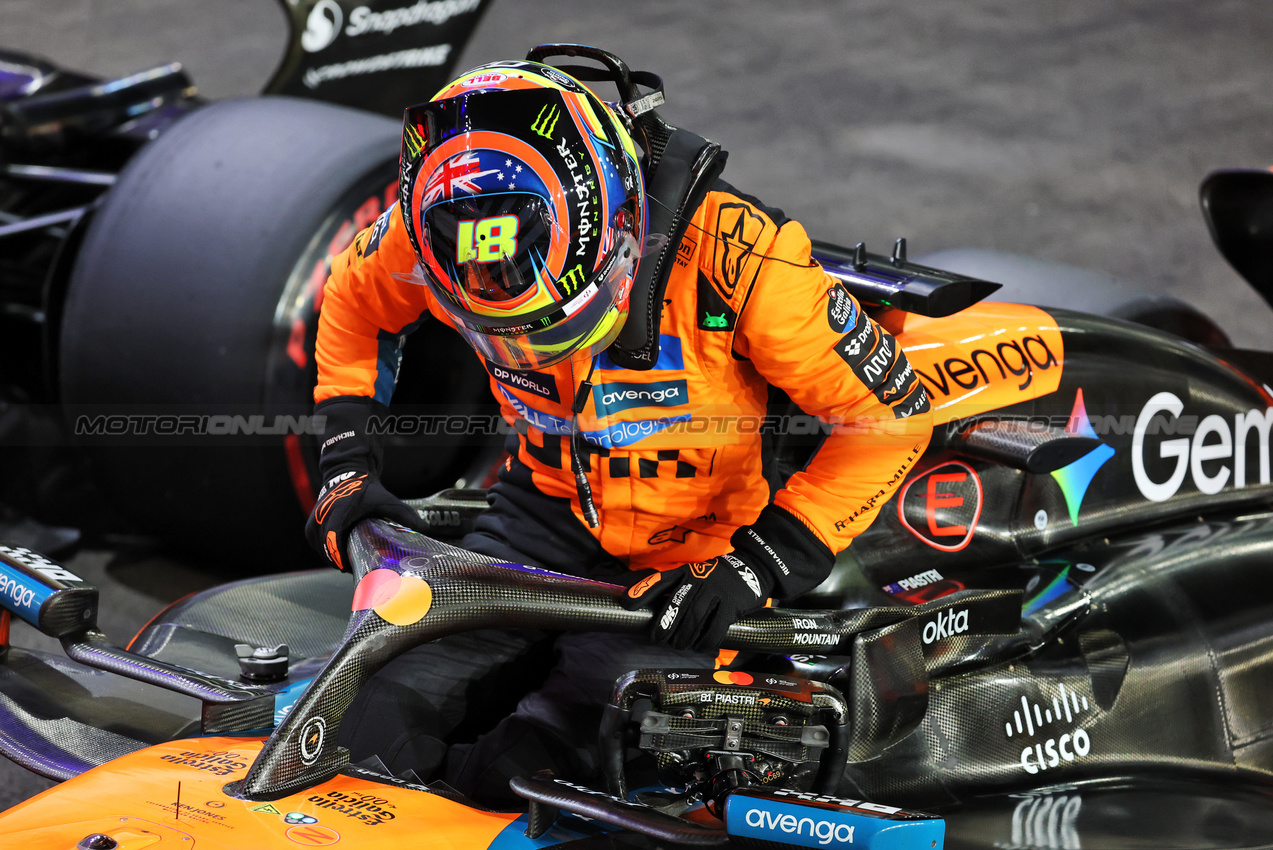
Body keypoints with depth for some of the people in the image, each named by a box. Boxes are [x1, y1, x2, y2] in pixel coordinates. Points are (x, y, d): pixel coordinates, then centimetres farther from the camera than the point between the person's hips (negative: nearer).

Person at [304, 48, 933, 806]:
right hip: (546, 512, 4)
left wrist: (762, 566, -25)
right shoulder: (443, 232, -17)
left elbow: (894, 413, -20)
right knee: (377, 729, -13)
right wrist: (347, 462, 0)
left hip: (685, 562, -4)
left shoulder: (732, 252, -30)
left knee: (523, 773, -23)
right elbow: (355, 298, 9)